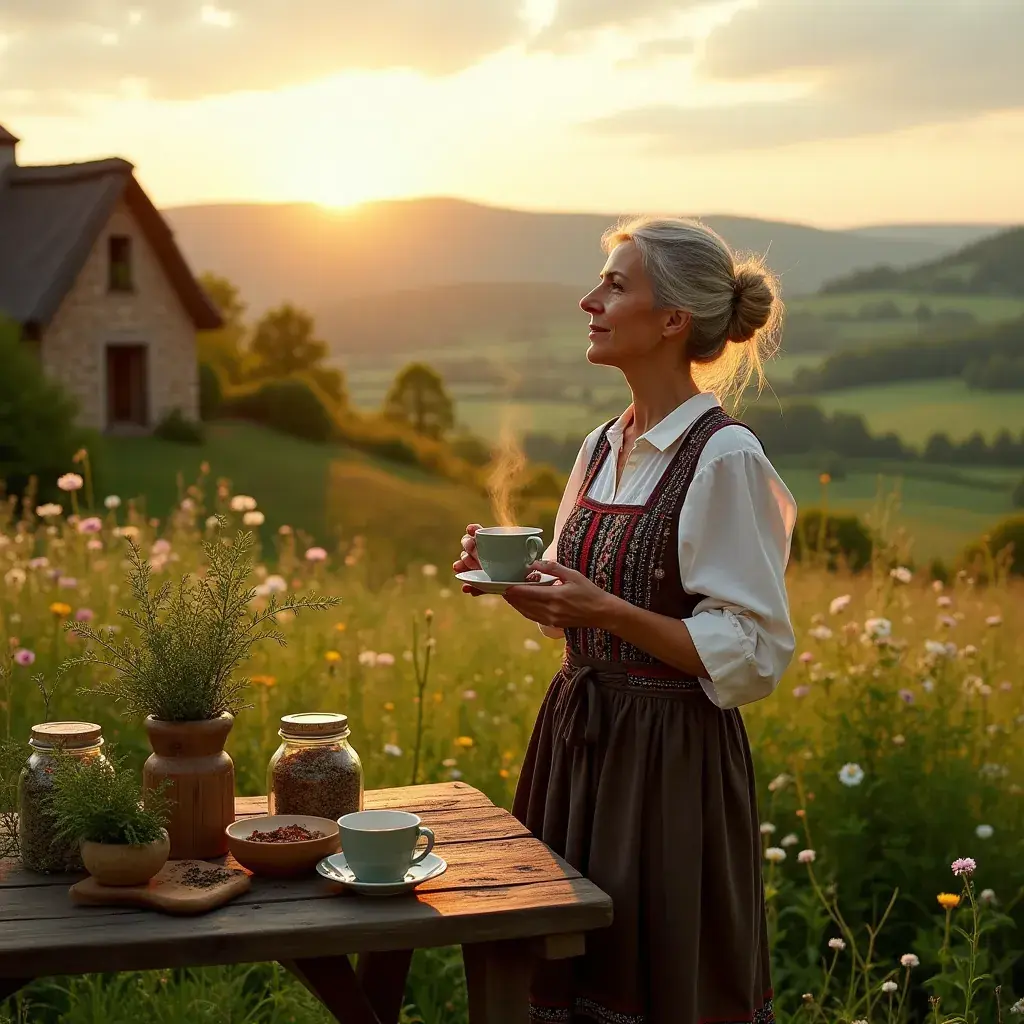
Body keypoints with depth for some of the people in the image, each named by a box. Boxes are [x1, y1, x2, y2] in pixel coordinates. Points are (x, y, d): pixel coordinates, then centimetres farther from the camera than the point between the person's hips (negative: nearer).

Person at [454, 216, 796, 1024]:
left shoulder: (725, 458, -15)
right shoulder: (601, 450, 8)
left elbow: (751, 654, -16)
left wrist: (608, 611, -24)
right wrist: (511, 579, -1)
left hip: (673, 760, -7)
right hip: (578, 743, 7)